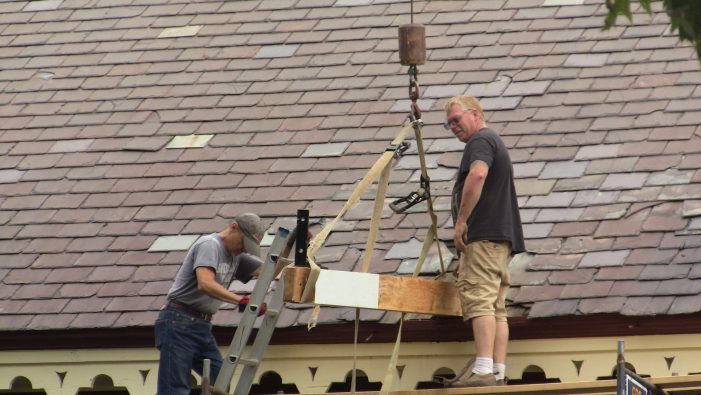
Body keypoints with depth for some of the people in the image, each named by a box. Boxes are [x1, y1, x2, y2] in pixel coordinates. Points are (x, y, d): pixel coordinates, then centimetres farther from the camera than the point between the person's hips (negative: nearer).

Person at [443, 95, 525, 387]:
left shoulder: (480, 141, -5)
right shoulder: (496, 143, 28)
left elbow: (478, 174, -24)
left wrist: (461, 220, -21)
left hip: (484, 234, -10)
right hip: (503, 238, 10)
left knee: (478, 299, -16)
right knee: (496, 307, 5)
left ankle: (483, 371, -25)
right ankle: (498, 374, 0)